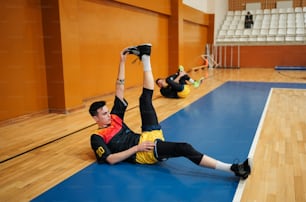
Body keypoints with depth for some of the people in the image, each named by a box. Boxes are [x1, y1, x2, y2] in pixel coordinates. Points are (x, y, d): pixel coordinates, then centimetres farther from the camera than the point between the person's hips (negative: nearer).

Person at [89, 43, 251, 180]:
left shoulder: (114, 117, 17)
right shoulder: (98, 138, 0)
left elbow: (120, 90, 14)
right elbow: (110, 159, -13)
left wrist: (122, 62, 10)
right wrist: (136, 148, -17)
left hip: (149, 137, 8)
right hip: (143, 153, -8)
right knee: (184, 148, -30)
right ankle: (233, 169, -31)